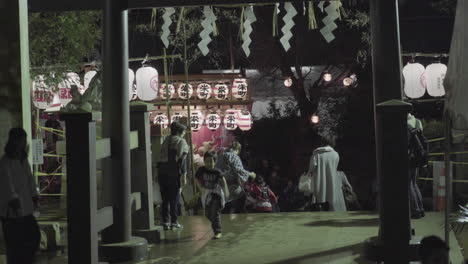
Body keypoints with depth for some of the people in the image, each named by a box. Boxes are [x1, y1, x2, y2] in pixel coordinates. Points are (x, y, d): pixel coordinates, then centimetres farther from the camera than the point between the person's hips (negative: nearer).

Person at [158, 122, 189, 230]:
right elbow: (182, 159, -11)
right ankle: (174, 222, 4)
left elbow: (162, 157, 12)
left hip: (162, 171, 5)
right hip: (174, 172, -5)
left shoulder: (166, 141, 16)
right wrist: (184, 175, -13)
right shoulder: (181, 141, -3)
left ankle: (165, 222, 10)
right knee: (174, 198, 2)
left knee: (165, 198, 10)